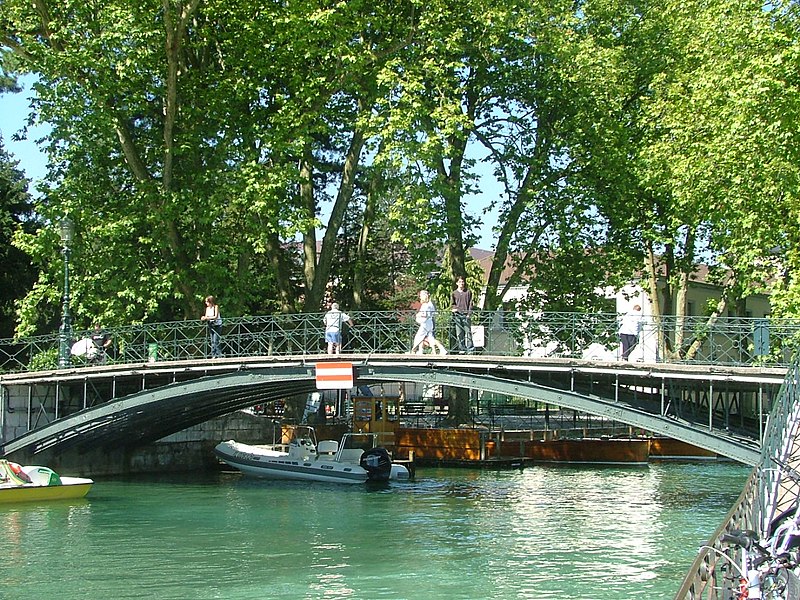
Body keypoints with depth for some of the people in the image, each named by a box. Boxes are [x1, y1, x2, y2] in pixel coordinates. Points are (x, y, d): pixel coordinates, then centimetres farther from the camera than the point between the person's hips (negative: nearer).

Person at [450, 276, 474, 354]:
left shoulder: (468, 292, 11)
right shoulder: (454, 293, 14)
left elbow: (470, 304, 7)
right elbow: (452, 304, 14)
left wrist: (469, 313, -4)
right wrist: (454, 308, -7)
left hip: (466, 315, -2)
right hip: (457, 315, 2)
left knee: (468, 331, -10)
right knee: (459, 333, -1)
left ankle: (470, 348, -12)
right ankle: (461, 349, 2)